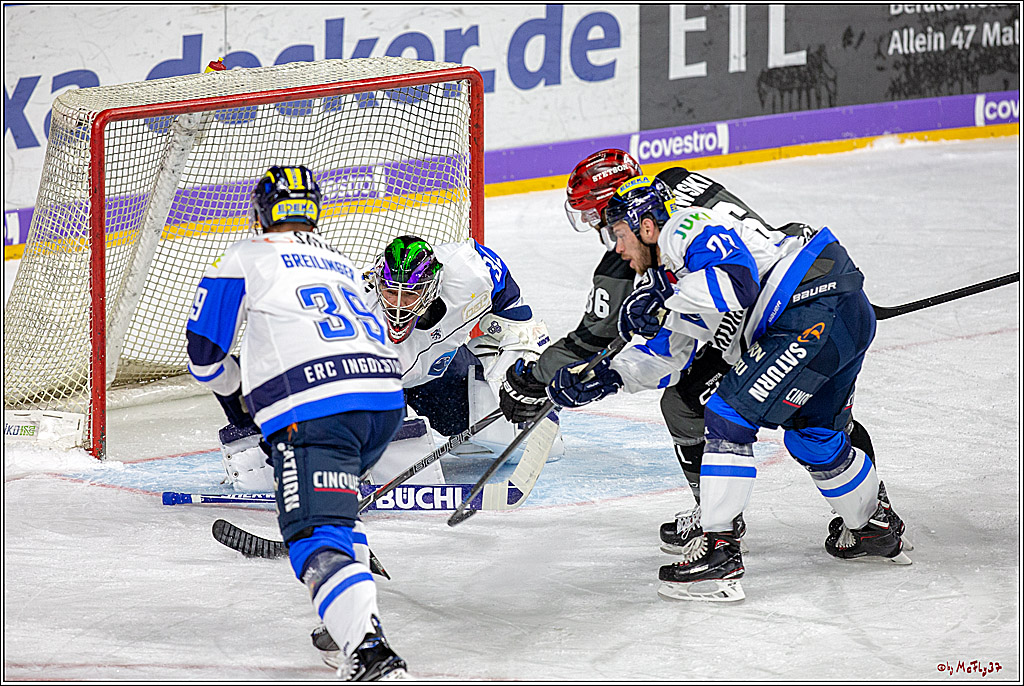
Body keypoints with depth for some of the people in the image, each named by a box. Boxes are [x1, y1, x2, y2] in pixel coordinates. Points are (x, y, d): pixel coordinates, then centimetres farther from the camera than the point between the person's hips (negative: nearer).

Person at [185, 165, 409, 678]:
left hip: (313, 409, -6)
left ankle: (367, 648, -32)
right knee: (334, 502, 31)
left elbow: (203, 348, 16)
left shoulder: (246, 258, 14)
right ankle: (352, 619, 20)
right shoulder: (341, 264, 32)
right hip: (387, 398, 7)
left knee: (316, 535, -11)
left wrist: (236, 400, 36)